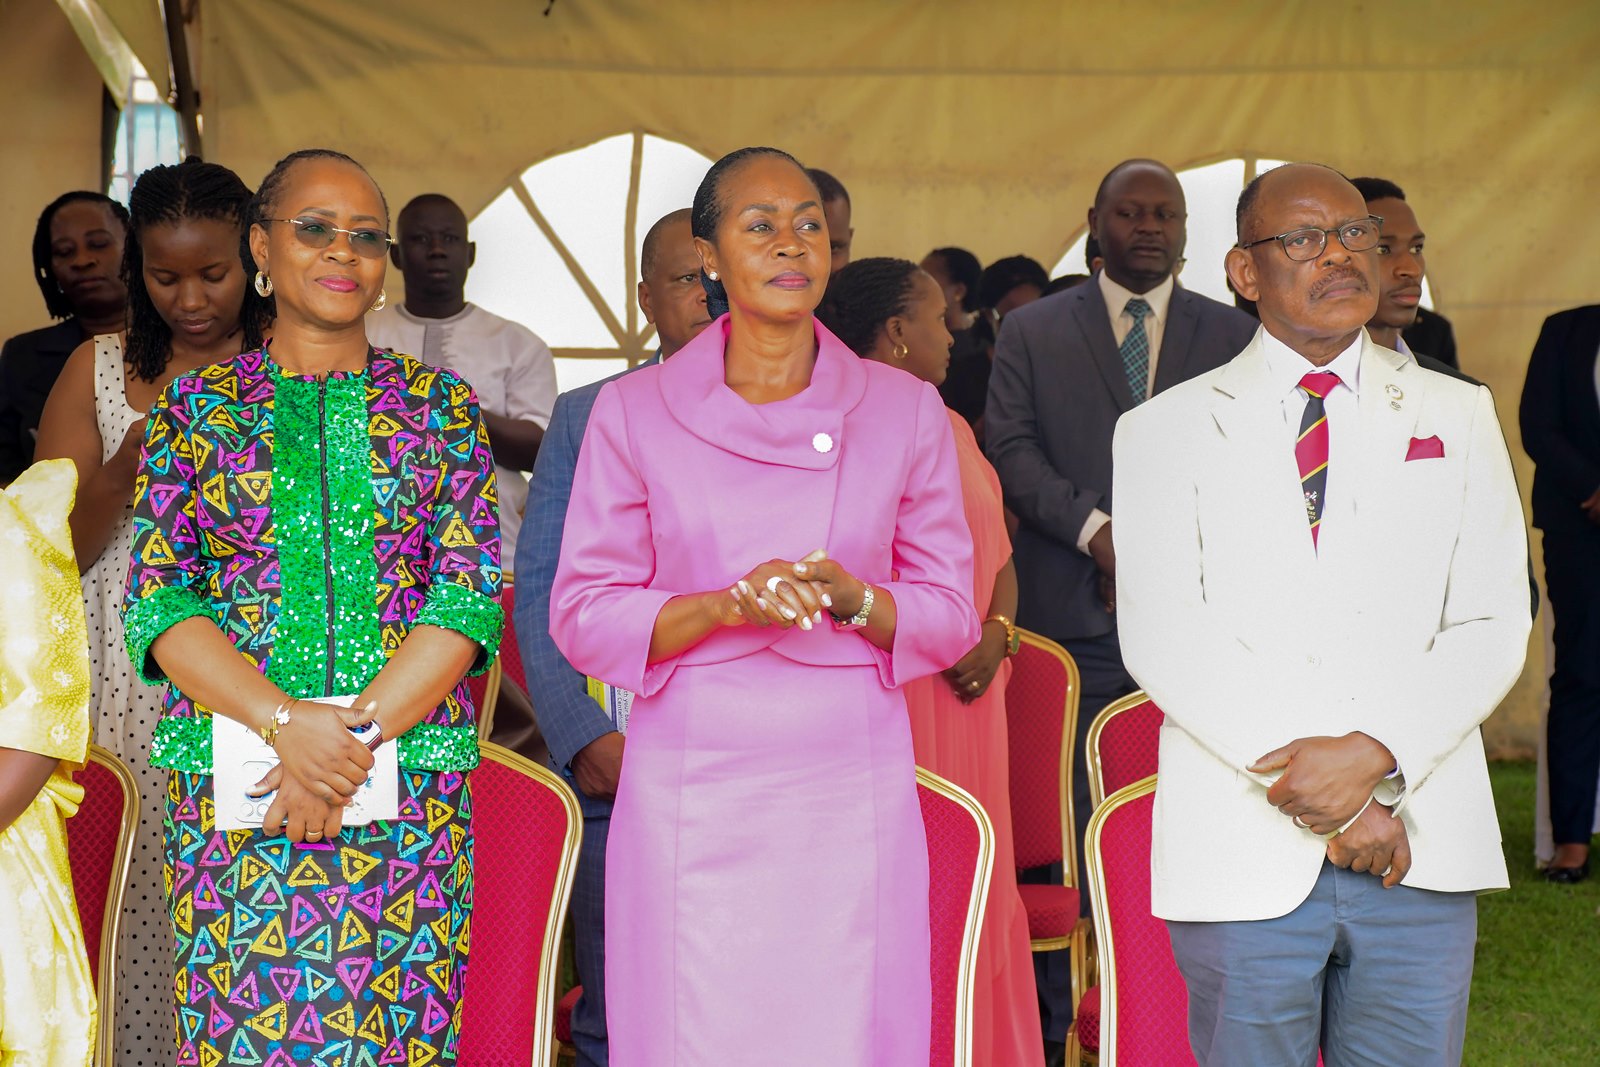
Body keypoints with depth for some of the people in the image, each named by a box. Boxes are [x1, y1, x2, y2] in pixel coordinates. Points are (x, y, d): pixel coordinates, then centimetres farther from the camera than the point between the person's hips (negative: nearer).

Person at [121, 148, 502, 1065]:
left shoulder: (441, 407, 10)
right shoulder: (198, 406, 10)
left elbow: (472, 594, 1)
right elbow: (157, 597, 0)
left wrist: (355, 733, -13)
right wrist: (288, 724, -15)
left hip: (413, 802, 0)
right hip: (234, 796, 0)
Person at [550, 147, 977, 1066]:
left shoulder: (905, 409, 6)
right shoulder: (635, 412, 3)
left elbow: (952, 612, 8)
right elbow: (584, 617, 1)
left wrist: (854, 601, -13)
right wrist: (725, 605, -15)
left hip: (853, 793, 1)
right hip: (691, 796, -1)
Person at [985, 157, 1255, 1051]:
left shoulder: (1236, 336, 12)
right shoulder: (1032, 332, 12)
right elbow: (1013, 449, 3)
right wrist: (1096, 529, -11)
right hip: (1075, 617, 0)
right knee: (1067, 818, -1)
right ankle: (1056, 1016, 7)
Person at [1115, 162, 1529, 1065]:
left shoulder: (1458, 417, 12)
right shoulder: (1166, 431, 6)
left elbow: (1494, 622, 3)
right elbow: (1164, 639, -5)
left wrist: (1375, 754, -14)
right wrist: (1326, 802, -13)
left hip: (1423, 852, 2)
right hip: (1242, 855, -1)